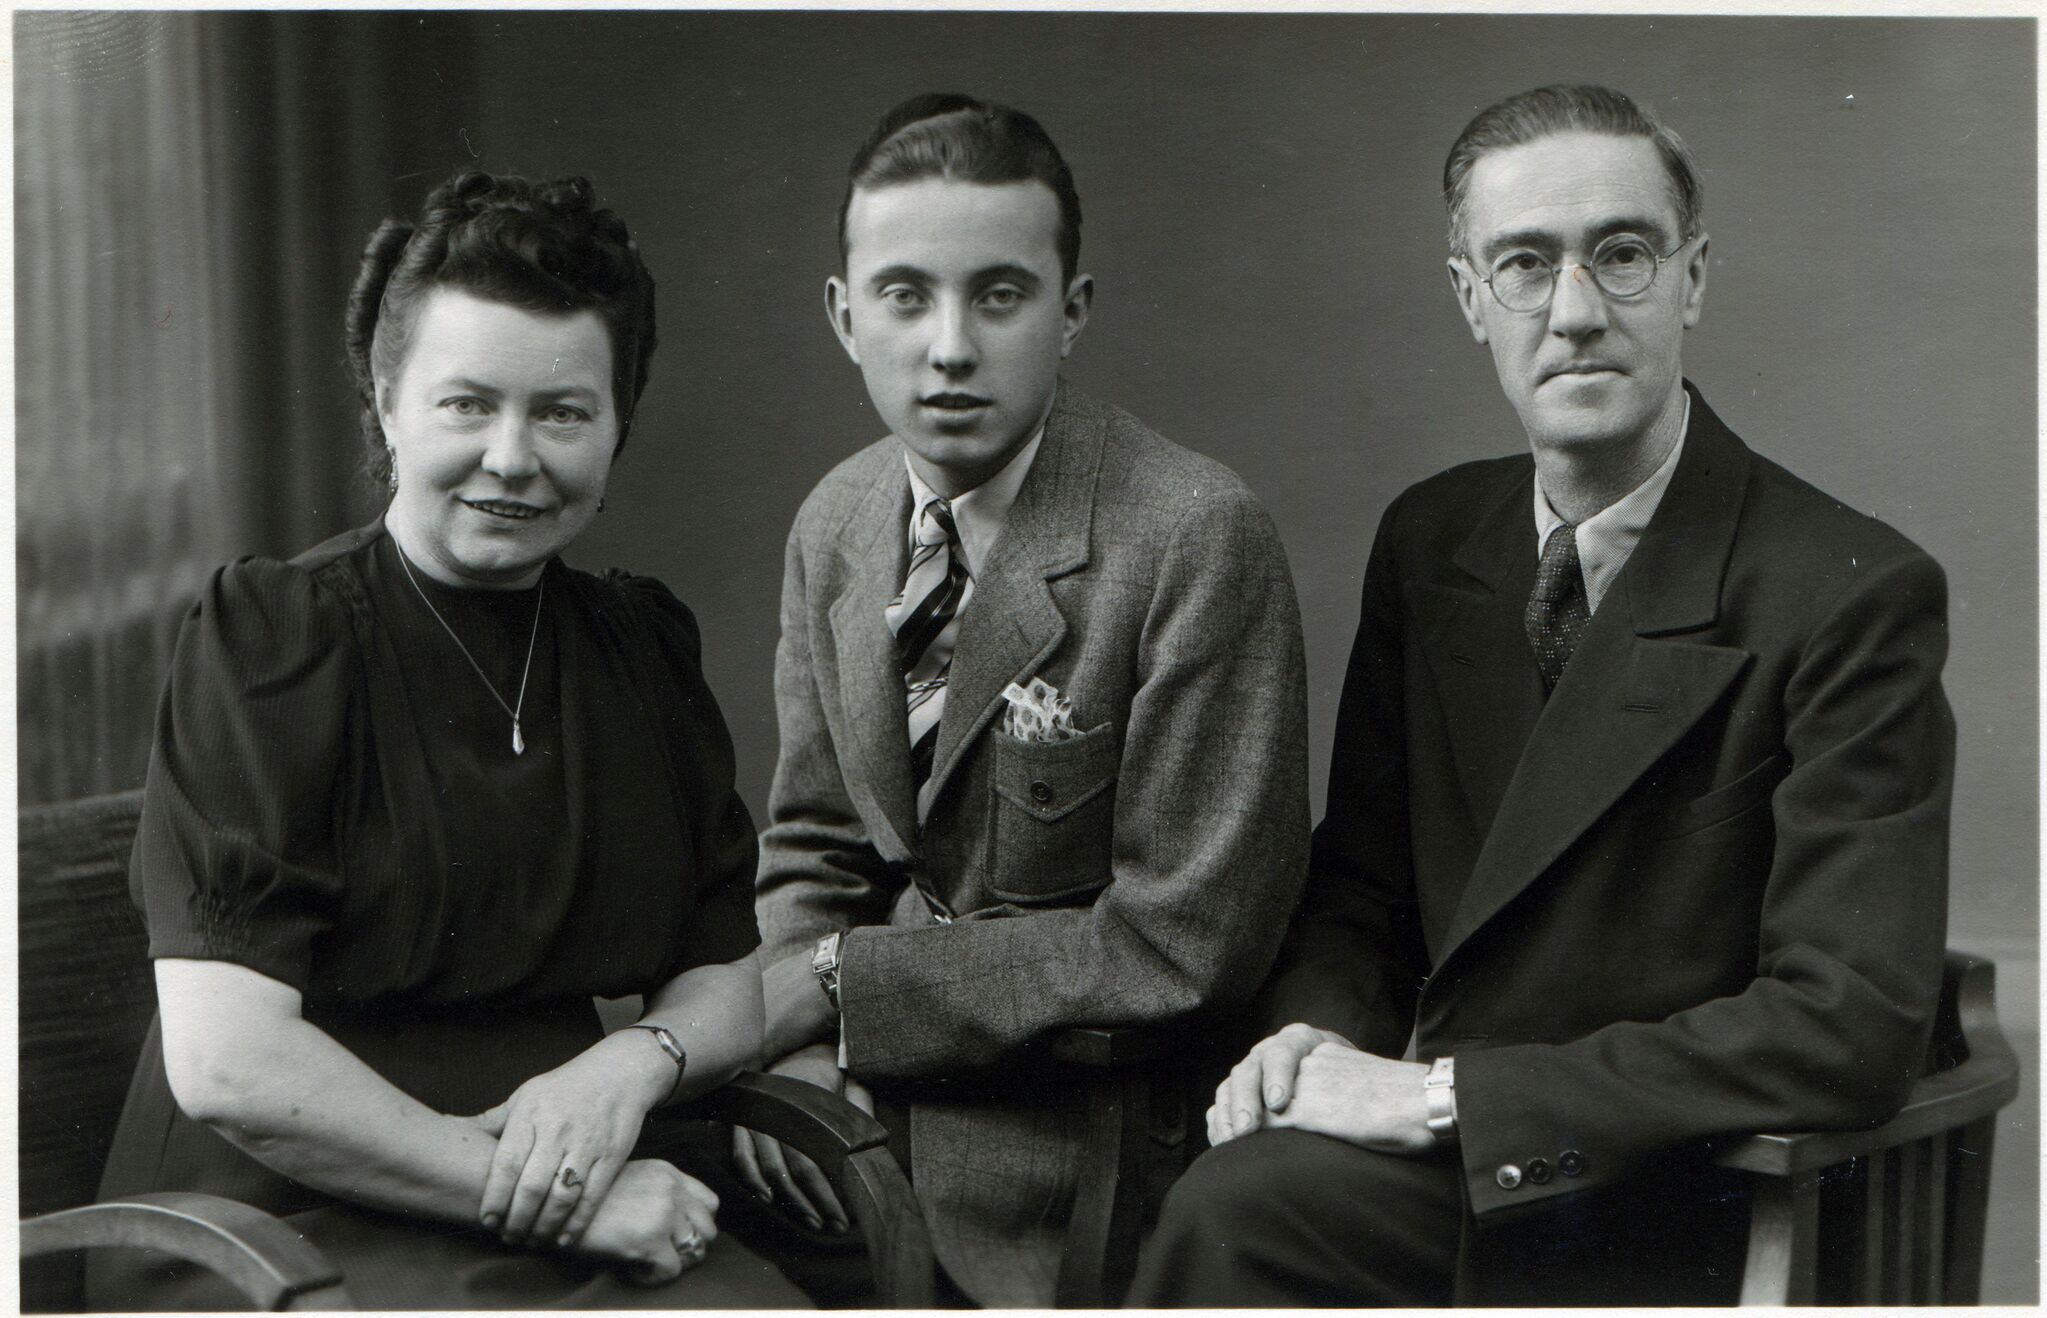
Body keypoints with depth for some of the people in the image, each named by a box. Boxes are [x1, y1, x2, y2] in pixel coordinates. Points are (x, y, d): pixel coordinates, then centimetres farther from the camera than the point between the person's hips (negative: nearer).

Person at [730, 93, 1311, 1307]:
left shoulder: (1202, 538, -19)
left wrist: (843, 985, -15)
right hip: (872, 1115, 6)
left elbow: (1184, 947, -19)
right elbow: (814, 846, 11)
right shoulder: (834, 525, 3)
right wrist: (799, 1049, -9)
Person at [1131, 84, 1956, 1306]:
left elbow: (1852, 1032, -19)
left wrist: (1449, 1090, -19)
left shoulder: (1852, 595, -14)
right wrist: (1320, 1024, -7)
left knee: (1233, 1214, -27)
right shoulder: (1427, 540, 6)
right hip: (1450, 1156, 5)